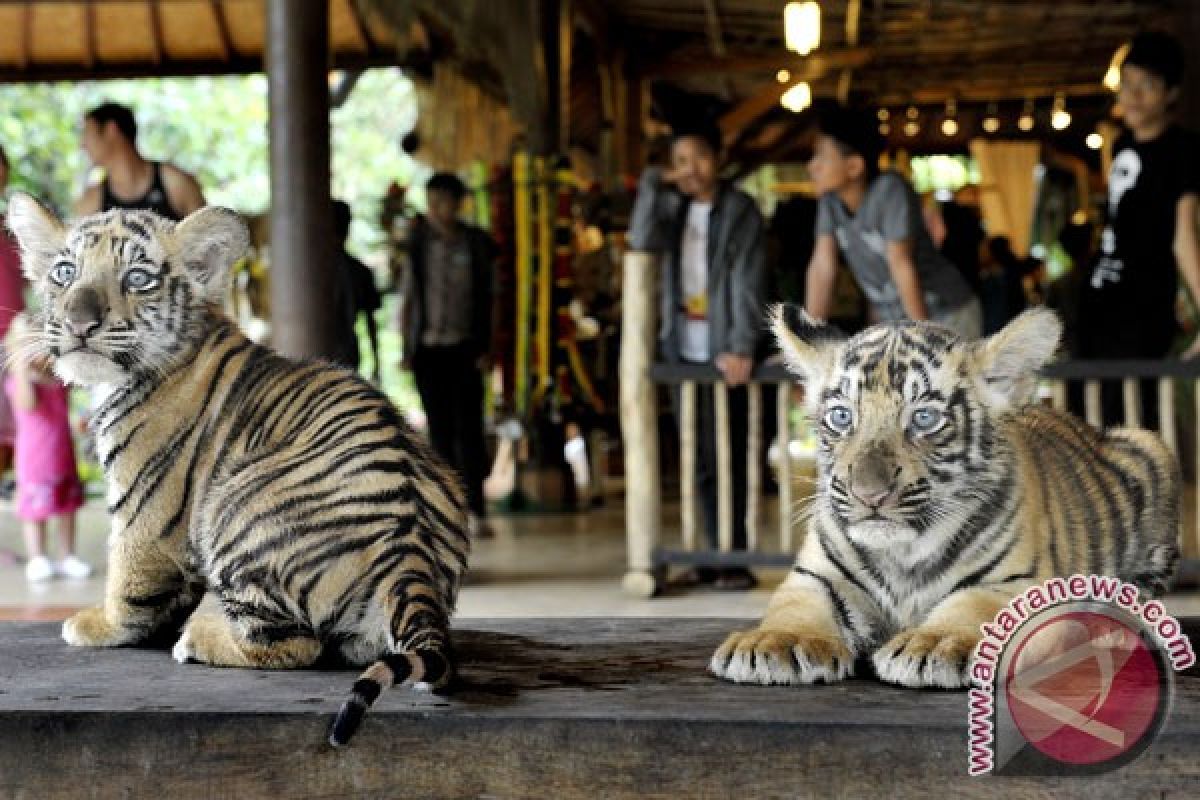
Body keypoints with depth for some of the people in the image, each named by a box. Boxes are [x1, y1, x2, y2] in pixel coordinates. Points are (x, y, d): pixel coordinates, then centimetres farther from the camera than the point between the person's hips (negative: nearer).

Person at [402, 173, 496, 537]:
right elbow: (408, 297, 8)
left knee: (469, 426, -7)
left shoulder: (476, 243, 1)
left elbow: (487, 298, 4)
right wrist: (406, 348, 4)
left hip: (464, 347, -2)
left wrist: (486, 348, -2)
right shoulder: (417, 243, 4)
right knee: (440, 429, 5)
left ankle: (476, 510, -7)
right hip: (427, 349, 2)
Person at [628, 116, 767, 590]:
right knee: (700, 457, 5)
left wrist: (741, 348, -20)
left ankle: (737, 559, -2)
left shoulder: (741, 210, -4)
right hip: (683, 349, 5)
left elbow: (748, 283, -11)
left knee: (728, 454, -6)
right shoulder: (672, 206, 12)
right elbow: (642, 242, -6)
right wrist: (652, 184, -6)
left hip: (723, 350, -5)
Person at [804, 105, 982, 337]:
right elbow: (822, 267, -5)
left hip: (946, 317, -6)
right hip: (894, 321, 6)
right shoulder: (830, 198, -6)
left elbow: (901, 264, -22)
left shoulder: (890, 190, -23)